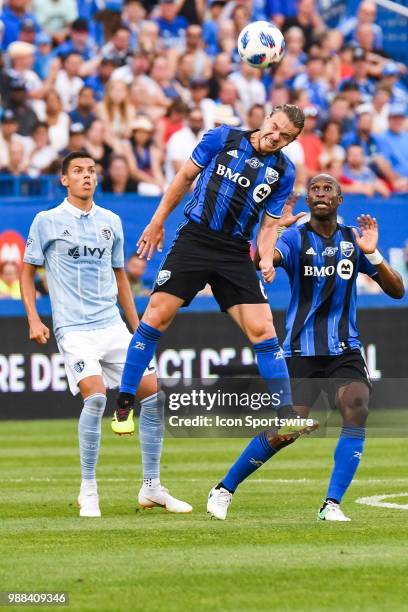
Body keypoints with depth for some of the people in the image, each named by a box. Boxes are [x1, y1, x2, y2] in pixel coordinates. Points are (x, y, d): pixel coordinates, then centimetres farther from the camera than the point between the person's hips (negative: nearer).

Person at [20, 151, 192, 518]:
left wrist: (136, 326, 20)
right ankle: (88, 492, -11)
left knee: (154, 393, -3)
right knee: (95, 396, -24)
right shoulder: (47, 222, 1)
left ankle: (152, 488, 9)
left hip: (112, 325, 5)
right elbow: (27, 273, 7)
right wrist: (34, 320, -4)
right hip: (73, 328, -5)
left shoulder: (111, 222, 12)